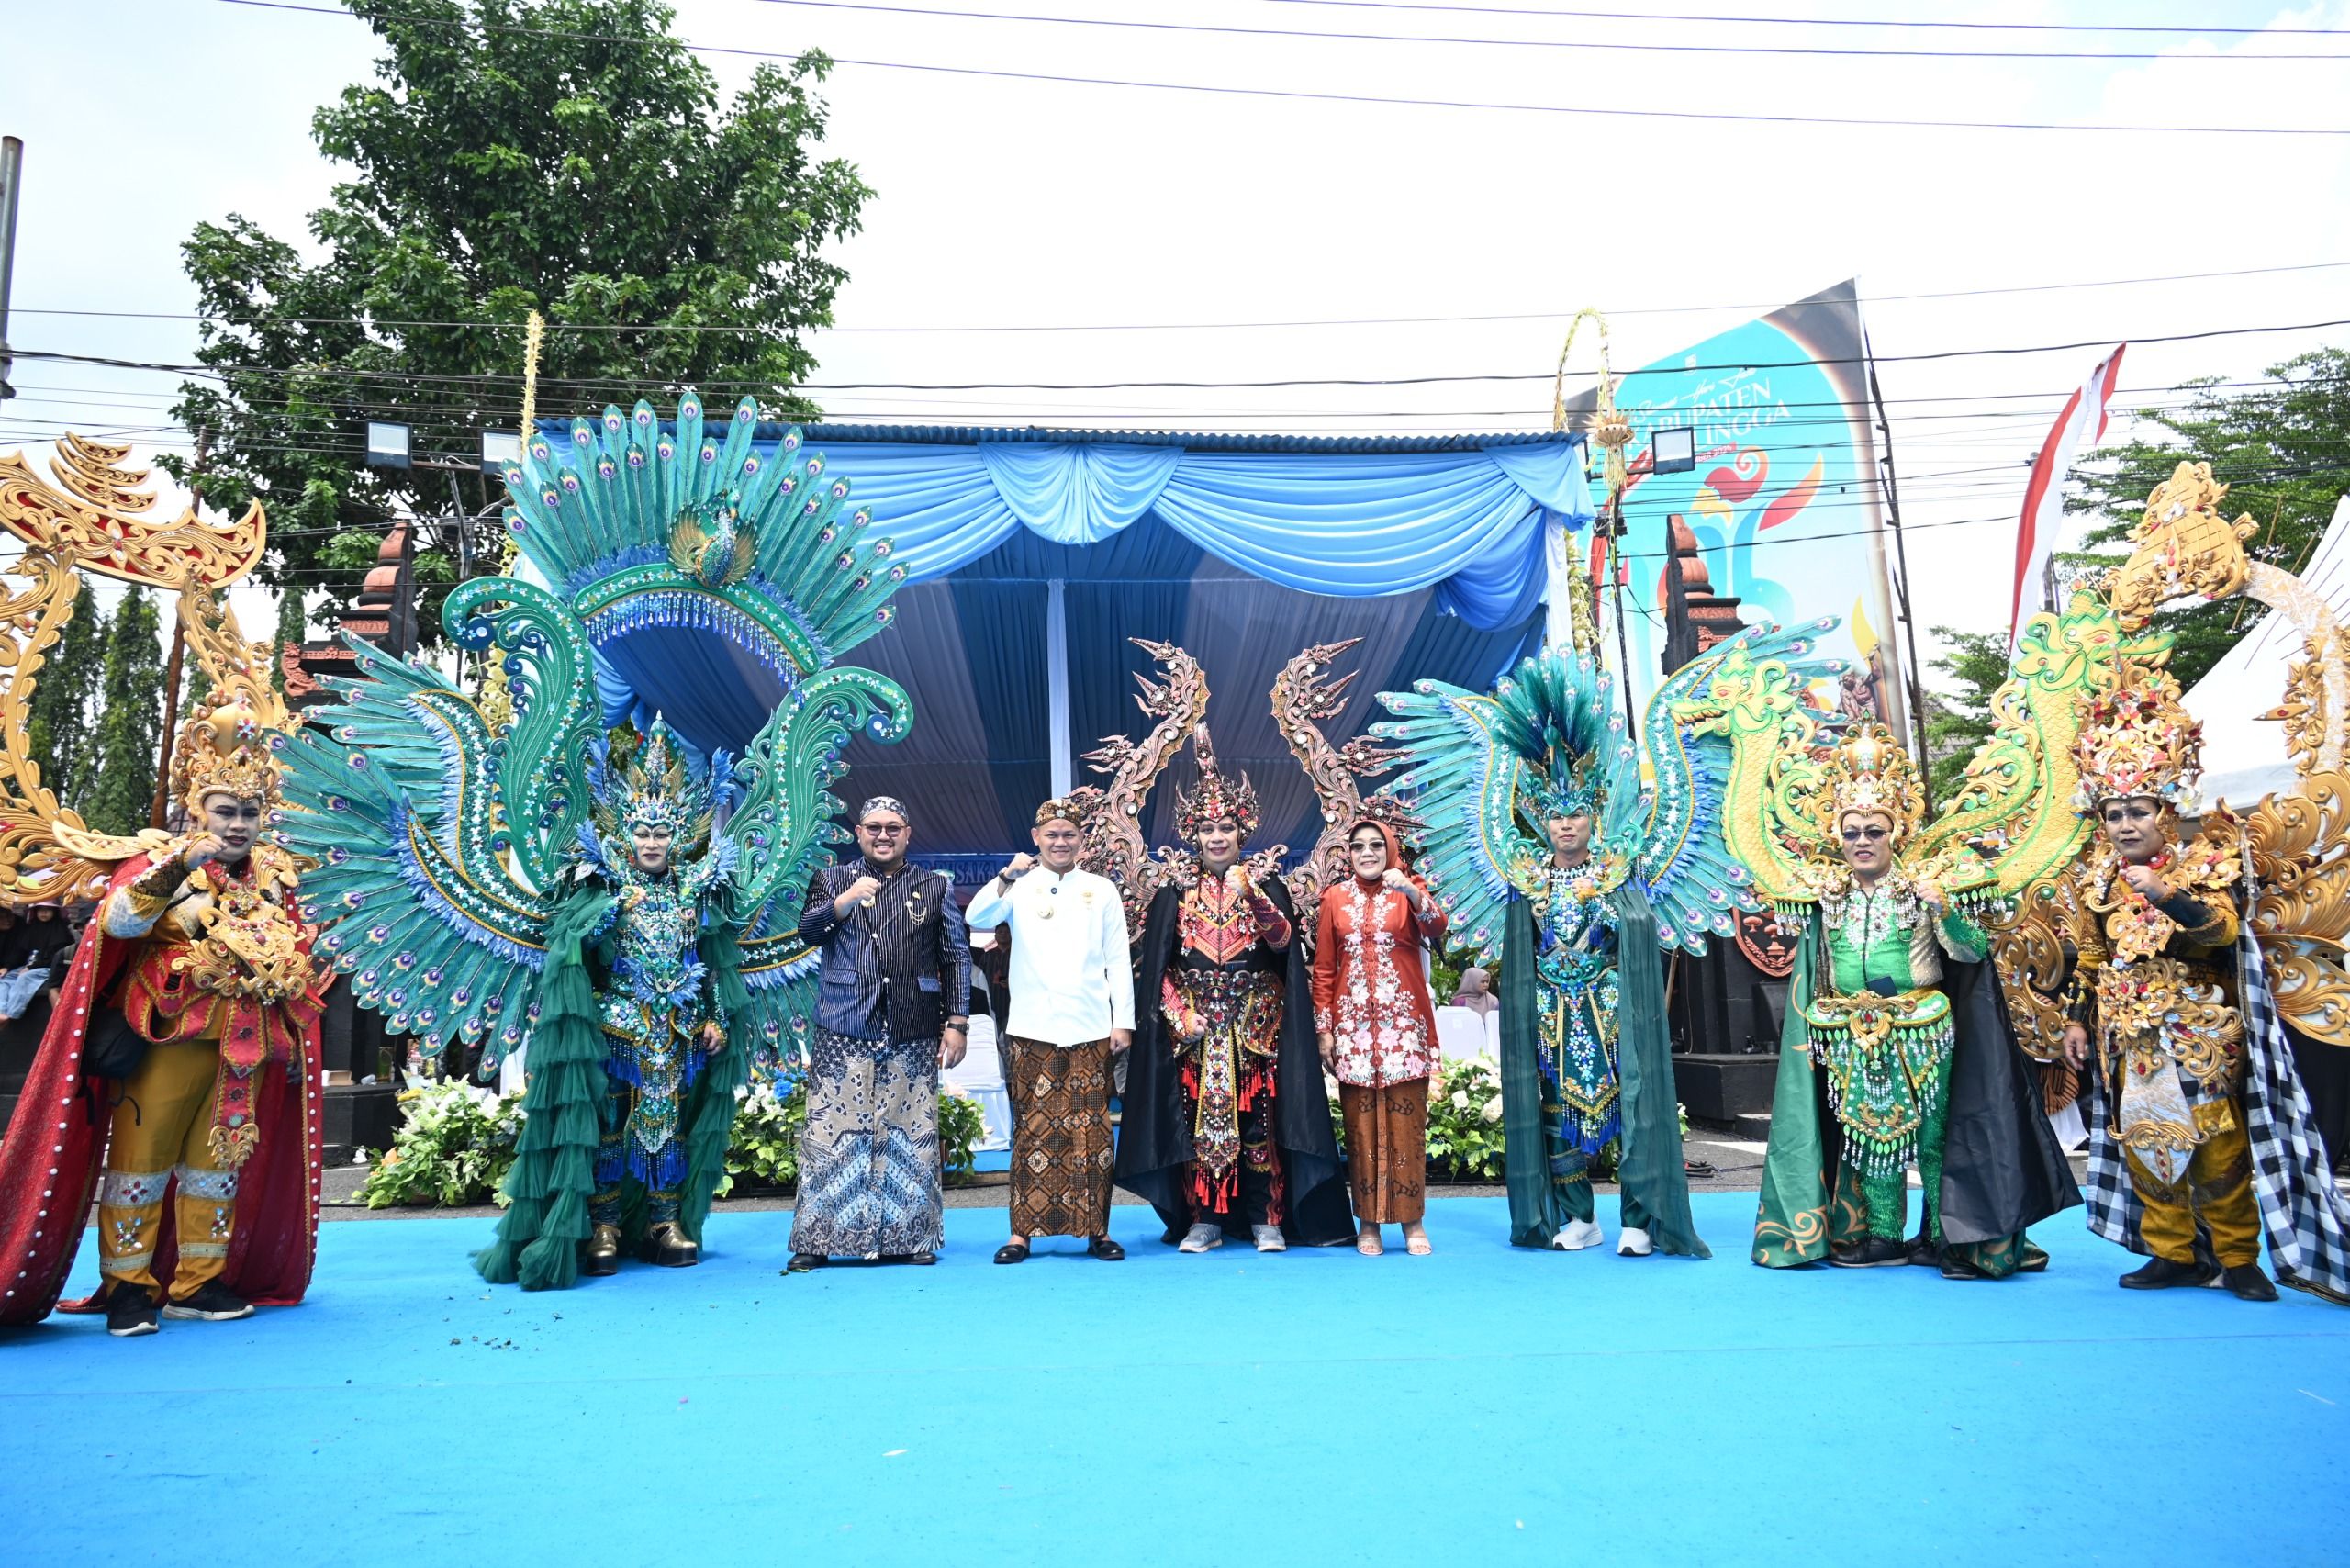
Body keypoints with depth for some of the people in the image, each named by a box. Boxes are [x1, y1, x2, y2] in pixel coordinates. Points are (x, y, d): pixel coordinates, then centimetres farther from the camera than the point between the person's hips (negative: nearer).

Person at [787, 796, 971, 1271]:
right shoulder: (832, 880, 11)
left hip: (913, 1037, 1)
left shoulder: (935, 888, 11)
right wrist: (844, 901, -23)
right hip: (844, 1036, 0)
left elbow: (956, 957, 9)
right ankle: (815, 1240, 8)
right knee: (831, 1134, -1)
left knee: (910, 1136, 4)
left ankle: (908, 1239, 14)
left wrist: (957, 1022, 2)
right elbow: (808, 931, -5)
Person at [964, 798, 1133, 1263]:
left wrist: (1123, 1021, 2)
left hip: (1090, 1029, 1)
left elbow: (1118, 960, 8)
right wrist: (1007, 877, -21)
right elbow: (975, 917, -9)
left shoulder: (1102, 890, 10)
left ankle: (1097, 1229, 10)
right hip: (1032, 1029, 0)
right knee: (1033, 1130, 2)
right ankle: (1023, 1230, 9)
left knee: (1091, 1131, 2)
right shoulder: (1020, 886, 8)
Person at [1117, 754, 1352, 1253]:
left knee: (1259, 1117, -2)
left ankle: (1267, 1219, 7)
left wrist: (1252, 894, -25)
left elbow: (1283, 940, -11)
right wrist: (1179, 1013, -6)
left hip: (1258, 1022, -1)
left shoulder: (1267, 884, 6)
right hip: (1195, 1022, 1)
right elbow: (1156, 965, 6)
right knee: (1198, 1118, 0)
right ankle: (1204, 1220, 9)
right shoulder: (1175, 893, 7)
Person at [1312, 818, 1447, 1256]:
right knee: (1360, 1123, 2)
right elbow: (1323, 969, 8)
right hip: (1353, 1024, 1)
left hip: (1403, 1023, -1)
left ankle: (1413, 1221, 9)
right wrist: (1323, 1029, 3)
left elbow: (1437, 930, -15)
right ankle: (1368, 1223, 11)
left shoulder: (1409, 890, 5)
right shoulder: (1335, 899, 8)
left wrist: (1413, 893, -32)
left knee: (1406, 1120, 0)